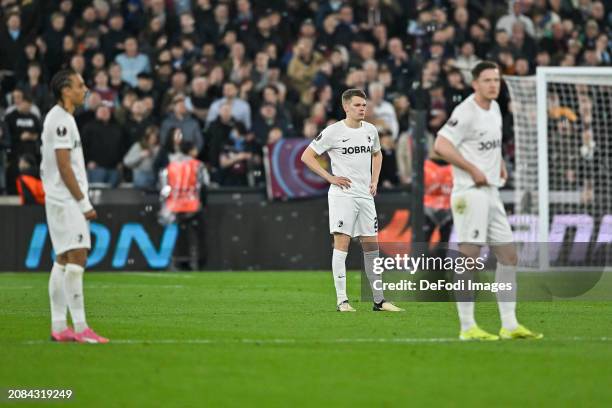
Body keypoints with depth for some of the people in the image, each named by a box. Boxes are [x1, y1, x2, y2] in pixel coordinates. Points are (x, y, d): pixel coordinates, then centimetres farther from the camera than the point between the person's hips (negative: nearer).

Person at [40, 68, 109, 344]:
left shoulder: (63, 118, 17)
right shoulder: (60, 120, -14)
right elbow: (64, 167, -18)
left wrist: (82, 202, 18)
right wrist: (84, 203, -16)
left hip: (62, 200, 10)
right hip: (66, 200, -10)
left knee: (64, 260, 9)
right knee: (77, 258, -12)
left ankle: (58, 326, 10)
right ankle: (80, 328, -14)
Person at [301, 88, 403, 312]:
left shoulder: (370, 130, 9)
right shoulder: (333, 131, -8)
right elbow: (307, 156, -5)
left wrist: (374, 181, 14)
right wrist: (330, 178, -10)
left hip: (365, 195, 6)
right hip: (342, 194, -6)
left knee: (371, 245, 7)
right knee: (342, 242, -10)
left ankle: (379, 300, 12)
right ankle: (342, 300, -9)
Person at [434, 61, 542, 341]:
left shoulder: (494, 108, 14)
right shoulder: (466, 112, -14)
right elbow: (441, 145, -23)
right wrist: (473, 170, -19)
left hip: (491, 192, 9)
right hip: (470, 192, -9)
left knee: (508, 255, 7)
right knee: (469, 257, -9)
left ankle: (510, 325, 10)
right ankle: (467, 328, -7)